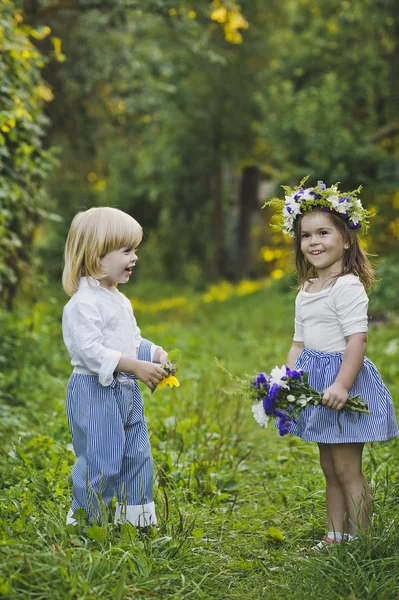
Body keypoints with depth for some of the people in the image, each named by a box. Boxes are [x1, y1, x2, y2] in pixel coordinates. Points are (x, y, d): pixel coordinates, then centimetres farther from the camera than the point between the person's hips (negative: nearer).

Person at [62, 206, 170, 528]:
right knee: (100, 462, -6)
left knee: (138, 456, 14)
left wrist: (156, 354, 4)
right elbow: (89, 350, -26)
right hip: (94, 392, -10)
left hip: (126, 390, 10)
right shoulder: (84, 303, -18)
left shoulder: (121, 301, 14)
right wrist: (134, 366, -27)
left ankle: (137, 519, 27)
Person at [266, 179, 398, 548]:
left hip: (344, 381, -9)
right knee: (330, 468, 15)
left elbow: (357, 338, -21)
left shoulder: (348, 286, -14)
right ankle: (335, 535, 24)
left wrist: (342, 384, -28)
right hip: (315, 380, 9)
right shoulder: (306, 291, 13)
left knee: (348, 469, -5)